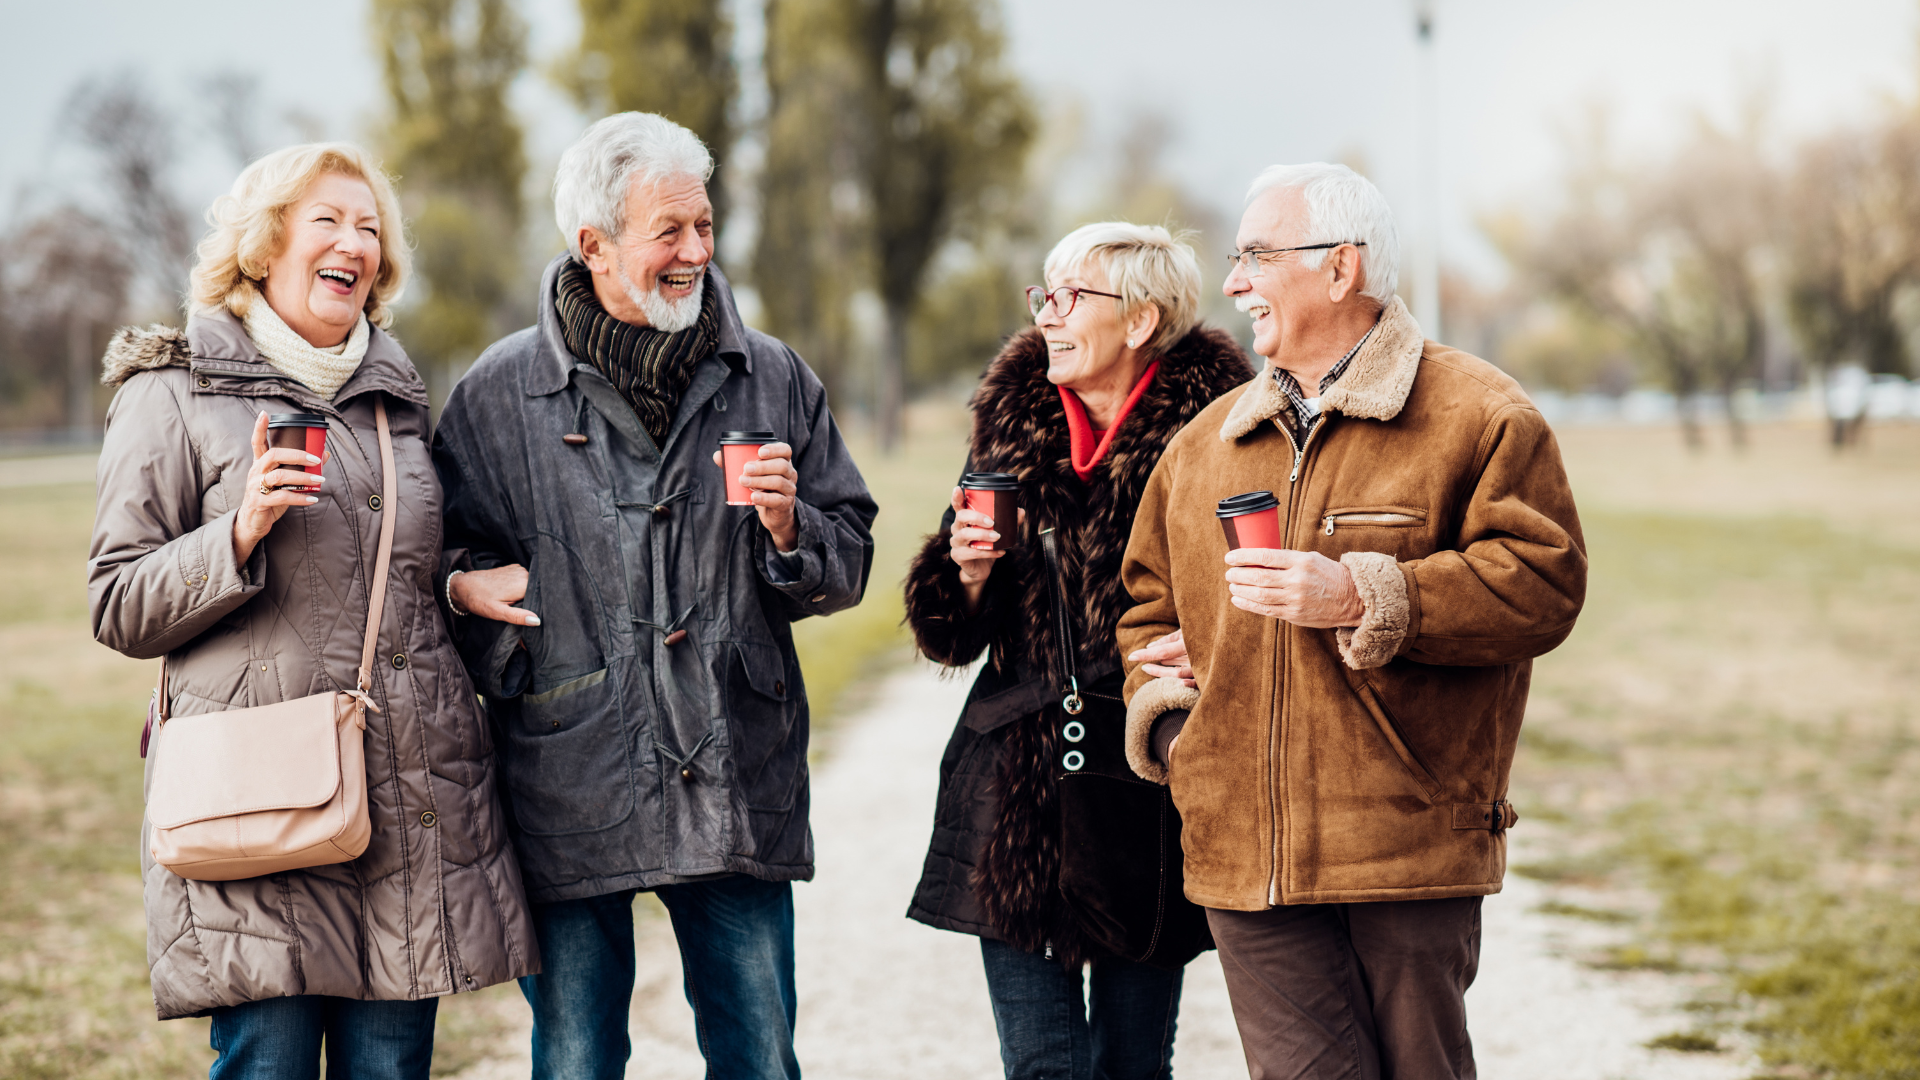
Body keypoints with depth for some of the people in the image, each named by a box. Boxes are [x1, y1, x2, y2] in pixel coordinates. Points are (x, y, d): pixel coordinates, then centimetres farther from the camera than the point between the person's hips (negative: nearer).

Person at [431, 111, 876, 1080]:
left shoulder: (772, 381, 7)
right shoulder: (500, 394, 2)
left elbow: (849, 564, 11)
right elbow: (445, 557, 11)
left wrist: (788, 528, -9)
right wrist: (467, 585, -11)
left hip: (737, 792, 1)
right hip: (570, 799, -1)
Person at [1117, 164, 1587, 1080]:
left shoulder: (1476, 417, -1)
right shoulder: (1205, 442, 17)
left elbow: (1542, 583, -10)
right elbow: (1151, 602, 25)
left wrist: (1366, 601, -17)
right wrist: (1167, 715, 6)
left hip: (1411, 852, -4)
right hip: (1246, 858, 4)